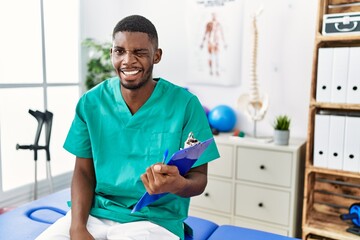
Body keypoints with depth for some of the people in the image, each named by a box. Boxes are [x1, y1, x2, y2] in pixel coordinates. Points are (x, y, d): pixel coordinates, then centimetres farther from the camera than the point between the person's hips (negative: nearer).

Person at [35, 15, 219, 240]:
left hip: (154, 220, -2)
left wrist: (179, 184, -28)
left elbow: (200, 178, -6)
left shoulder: (185, 104, -10)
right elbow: (84, 171, 4)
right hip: (94, 212, 3)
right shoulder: (91, 102, -1)